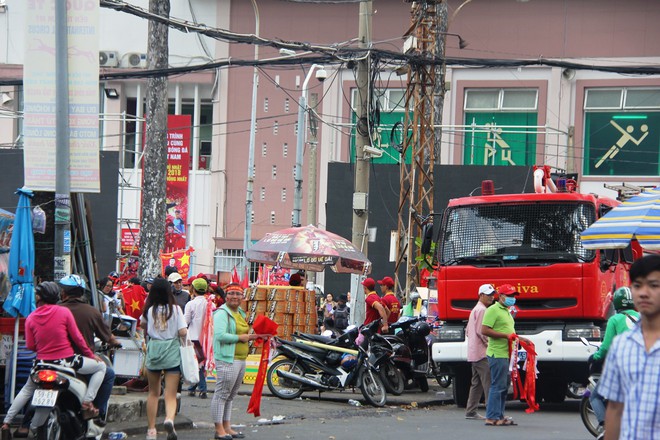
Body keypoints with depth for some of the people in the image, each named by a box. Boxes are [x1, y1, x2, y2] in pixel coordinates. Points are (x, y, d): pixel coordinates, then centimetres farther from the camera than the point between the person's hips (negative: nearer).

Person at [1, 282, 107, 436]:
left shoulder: (31, 318, -2)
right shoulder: (64, 312, -7)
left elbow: (30, 346, 1)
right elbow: (77, 337, -5)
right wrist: (90, 355, 9)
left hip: (42, 364, 4)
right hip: (66, 361, -3)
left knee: (27, 390, 30)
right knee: (101, 367, 13)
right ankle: (87, 401, -2)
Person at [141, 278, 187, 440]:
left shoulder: (149, 310, -2)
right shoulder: (175, 309, -8)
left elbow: (142, 324, 19)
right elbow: (183, 332, -11)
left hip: (153, 352, 2)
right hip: (172, 352, -2)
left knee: (153, 393, 17)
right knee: (171, 395, -2)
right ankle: (169, 418, -32)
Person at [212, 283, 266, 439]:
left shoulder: (240, 313, 18)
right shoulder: (222, 313, -10)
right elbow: (220, 335, -22)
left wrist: (251, 337, 12)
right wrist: (240, 337, -16)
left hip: (241, 360, 9)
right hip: (227, 359, -9)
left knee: (230, 396, 14)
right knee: (221, 394, -6)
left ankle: (227, 427, 20)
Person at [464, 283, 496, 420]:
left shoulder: (475, 310, 21)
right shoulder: (482, 310, -12)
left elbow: (468, 330, 24)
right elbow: (481, 331, -19)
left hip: (473, 352, 11)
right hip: (482, 352, -11)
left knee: (476, 383, 13)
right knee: (489, 383, -13)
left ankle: (470, 411, 14)